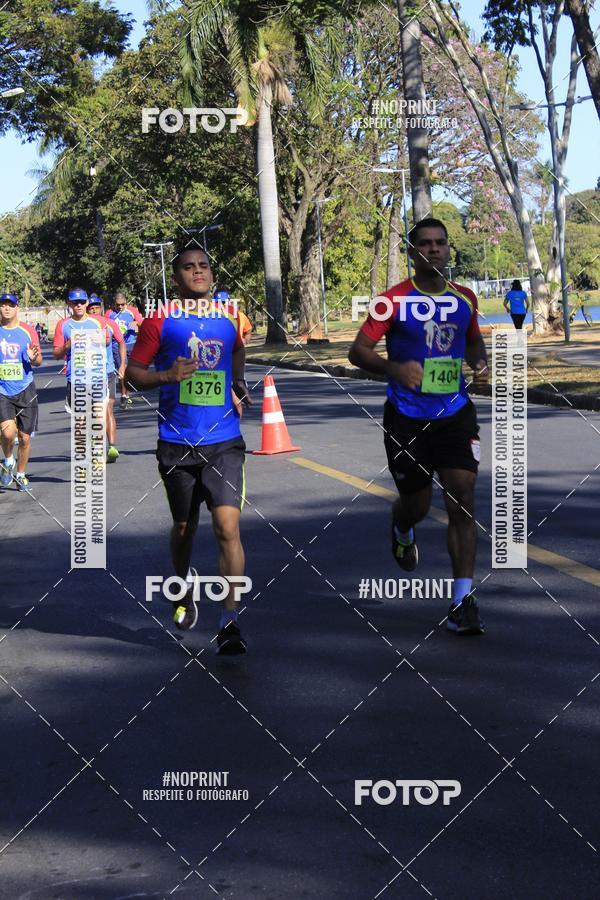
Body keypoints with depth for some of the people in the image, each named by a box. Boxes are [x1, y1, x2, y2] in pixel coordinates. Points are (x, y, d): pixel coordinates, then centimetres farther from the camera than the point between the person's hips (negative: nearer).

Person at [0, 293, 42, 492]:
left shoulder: (28, 330, 2)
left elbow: (38, 361, 7)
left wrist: (34, 359, -16)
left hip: (25, 391, 1)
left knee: (25, 438, 5)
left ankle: (20, 474, 25)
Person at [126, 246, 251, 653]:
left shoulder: (228, 318, 7)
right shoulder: (160, 321, -2)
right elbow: (132, 372, 1)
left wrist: (238, 383, 12)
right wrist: (167, 376, -17)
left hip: (224, 441, 1)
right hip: (177, 443, -1)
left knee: (228, 527, -13)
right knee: (184, 527, 15)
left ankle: (230, 621, -9)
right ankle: (185, 596, 41)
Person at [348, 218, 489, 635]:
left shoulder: (465, 298, 7)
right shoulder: (394, 300, -6)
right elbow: (358, 351, -8)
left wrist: (480, 362, 2)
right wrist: (394, 368, -27)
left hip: (455, 413, 2)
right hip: (406, 417, -2)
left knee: (463, 499, -10)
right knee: (417, 503, 8)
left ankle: (463, 600, -7)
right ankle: (402, 532, 49)